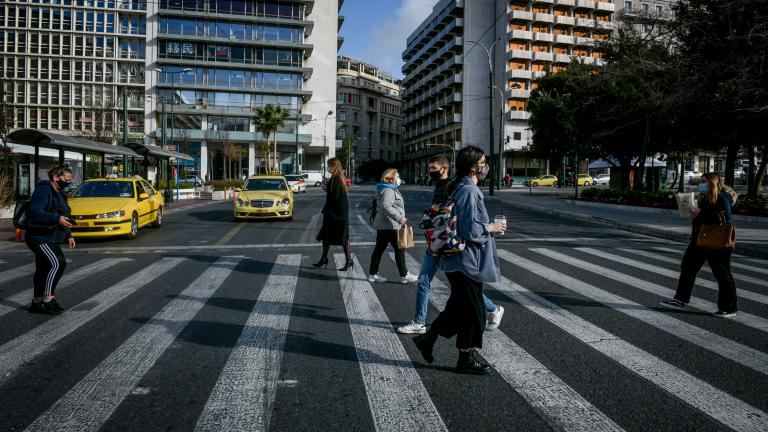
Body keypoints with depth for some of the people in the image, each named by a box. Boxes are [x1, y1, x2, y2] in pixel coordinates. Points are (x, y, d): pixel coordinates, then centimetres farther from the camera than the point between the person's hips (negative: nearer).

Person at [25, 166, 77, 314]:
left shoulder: (59, 193, 18)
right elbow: (33, 211, -26)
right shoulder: (43, 190, -13)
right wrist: (56, 219, -31)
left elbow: (63, 219, 24)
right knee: (56, 263, -19)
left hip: (50, 239, 10)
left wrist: (68, 236, 15)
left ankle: (37, 303, 20)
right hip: (39, 237, -10)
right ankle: (47, 300, -15)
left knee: (43, 270, 12)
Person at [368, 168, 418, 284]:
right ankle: (404, 276, 5)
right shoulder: (388, 191, -17)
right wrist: (399, 218, -31)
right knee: (400, 249, -2)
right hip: (390, 226, -11)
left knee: (379, 249, 12)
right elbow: (386, 206, -30)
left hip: (382, 225, 11)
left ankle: (373, 274, 17)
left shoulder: (390, 189, 17)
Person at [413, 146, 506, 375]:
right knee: (472, 310, 3)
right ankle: (466, 359, 16)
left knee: (458, 306, 18)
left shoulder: (465, 189, 13)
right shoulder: (469, 191, -19)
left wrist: (488, 225, 15)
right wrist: (490, 228, -10)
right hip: (467, 262, -10)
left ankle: (427, 339, 25)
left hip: (462, 261, 10)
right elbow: (469, 229, -24)